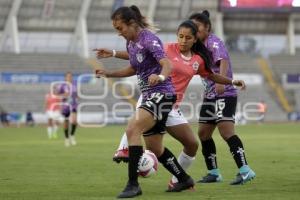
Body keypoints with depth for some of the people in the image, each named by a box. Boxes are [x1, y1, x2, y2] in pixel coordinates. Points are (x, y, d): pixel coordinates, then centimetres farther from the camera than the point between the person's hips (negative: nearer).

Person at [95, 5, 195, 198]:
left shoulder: (149, 39, -15)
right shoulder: (130, 43, 10)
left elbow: (167, 64, -28)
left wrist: (160, 77, -49)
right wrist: (109, 74, 16)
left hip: (162, 94, -10)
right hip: (149, 96, 10)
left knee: (132, 129, -26)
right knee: (154, 148, 15)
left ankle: (133, 184, -26)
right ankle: (184, 180, 33)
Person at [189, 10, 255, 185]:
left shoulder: (214, 42, -11)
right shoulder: (200, 46, 14)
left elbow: (223, 61, -29)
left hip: (224, 94, -9)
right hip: (210, 95, 9)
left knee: (226, 131, -19)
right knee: (203, 133, 8)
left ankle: (245, 170, -20)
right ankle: (213, 173, 17)